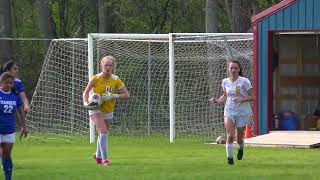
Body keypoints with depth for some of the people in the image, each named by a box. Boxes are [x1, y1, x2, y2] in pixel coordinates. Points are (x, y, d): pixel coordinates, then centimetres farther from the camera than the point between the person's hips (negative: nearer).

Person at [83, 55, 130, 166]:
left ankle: (98, 155, 44)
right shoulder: (96, 78, -14)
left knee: (102, 134, 19)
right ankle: (105, 159, -20)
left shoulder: (116, 80, -9)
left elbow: (127, 95, -8)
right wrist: (86, 103, -20)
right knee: (103, 131, -23)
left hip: (108, 111, 4)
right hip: (96, 109, -4)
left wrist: (114, 96, -22)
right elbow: (86, 92, -2)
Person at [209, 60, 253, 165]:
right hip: (229, 112, 2)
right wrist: (217, 101, -1)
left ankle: (240, 149, 42)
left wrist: (241, 99, -24)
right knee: (230, 136, -16)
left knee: (239, 139, 7)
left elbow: (252, 97, -7)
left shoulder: (244, 81, -9)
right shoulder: (225, 82, 3)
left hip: (243, 112, -2)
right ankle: (230, 158, -5)